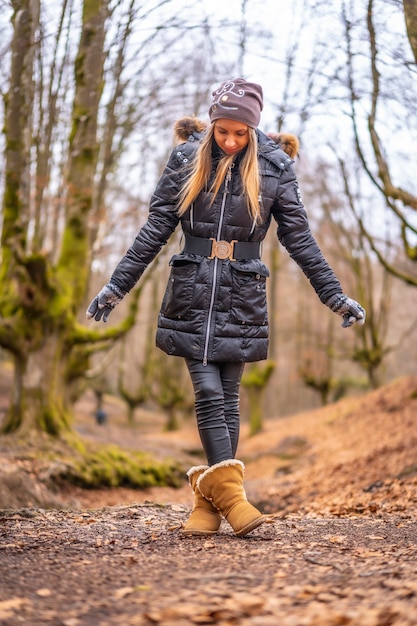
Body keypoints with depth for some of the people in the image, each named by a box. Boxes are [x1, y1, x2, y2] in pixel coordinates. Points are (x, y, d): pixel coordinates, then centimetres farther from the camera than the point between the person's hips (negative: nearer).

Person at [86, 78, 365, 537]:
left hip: (242, 296, 0)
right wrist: (116, 287, 1)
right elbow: (155, 229, 4)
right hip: (193, 290, 0)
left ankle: (208, 502, 8)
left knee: (227, 397, 1)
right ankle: (231, 495, -8)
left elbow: (299, 238, 6)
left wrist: (335, 297, 4)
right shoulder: (186, 158, 3)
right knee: (208, 392, -10)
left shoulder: (274, 166, 2)